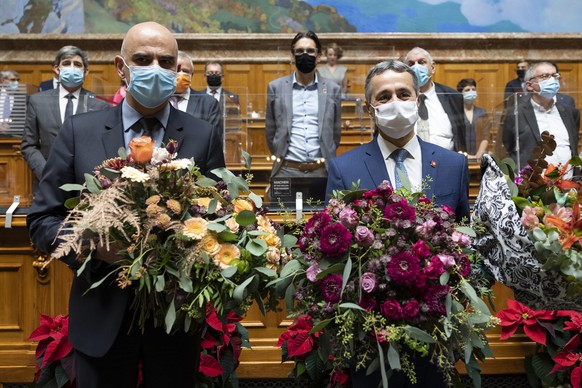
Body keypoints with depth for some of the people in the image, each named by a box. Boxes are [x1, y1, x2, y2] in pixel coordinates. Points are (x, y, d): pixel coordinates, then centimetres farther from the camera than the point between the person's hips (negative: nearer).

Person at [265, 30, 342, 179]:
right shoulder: (276, 87, 4)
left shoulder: (332, 89, 6)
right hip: (287, 170, 0)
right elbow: (270, 130, 10)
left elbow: (335, 132, 13)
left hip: (322, 171, 1)